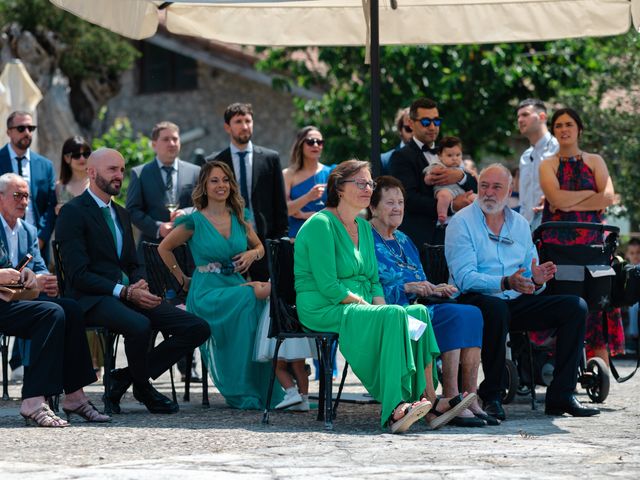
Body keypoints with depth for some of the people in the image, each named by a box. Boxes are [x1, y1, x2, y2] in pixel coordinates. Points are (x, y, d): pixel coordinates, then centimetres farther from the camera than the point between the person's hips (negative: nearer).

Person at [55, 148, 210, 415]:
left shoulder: (121, 214, 23)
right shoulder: (73, 212, -4)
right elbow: (78, 274, -13)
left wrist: (139, 285, -2)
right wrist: (125, 292, -20)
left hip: (128, 295, 8)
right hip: (93, 300, -8)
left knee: (197, 328, -8)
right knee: (139, 325, -38)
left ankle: (126, 377, -3)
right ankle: (143, 388, -8)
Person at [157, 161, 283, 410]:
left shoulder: (240, 219, 15)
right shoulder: (195, 222, 2)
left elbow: (260, 247, 28)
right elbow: (164, 248, 10)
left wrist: (252, 254, 5)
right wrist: (183, 280, 9)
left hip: (237, 287, 4)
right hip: (207, 292, -4)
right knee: (253, 295, -34)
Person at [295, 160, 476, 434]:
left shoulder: (364, 227, 19)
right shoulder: (321, 224, -9)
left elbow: (374, 281, 18)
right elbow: (328, 286, -16)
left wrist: (381, 305, -3)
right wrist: (365, 305, -15)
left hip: (361, 307, 8)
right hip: (323, 310, -8)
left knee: (418, 312, -18)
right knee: (394, 316, -32)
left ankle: (429, 398, -25)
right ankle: (394, 408, -40)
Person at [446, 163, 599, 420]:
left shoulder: (519, 224, 15)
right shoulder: (462, 223, -3)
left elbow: (528, 283, 13)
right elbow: (465, 278, -16)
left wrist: (536, 280, -13)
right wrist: (506, 283, -30)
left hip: (516, 302, 6)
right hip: (476, 300, -6)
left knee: (575, 306, -10)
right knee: (497, 307, -40)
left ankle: (560, 396, -12)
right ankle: (491, 396, -27)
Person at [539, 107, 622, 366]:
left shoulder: (595, 161, 12)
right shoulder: (548, 165, 9)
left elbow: (608, 198, -2)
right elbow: (557, 199, -8)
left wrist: (569, 205, -6)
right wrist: (591, 192, -1)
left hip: (591, 241, 1)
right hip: (557, 242, -1)